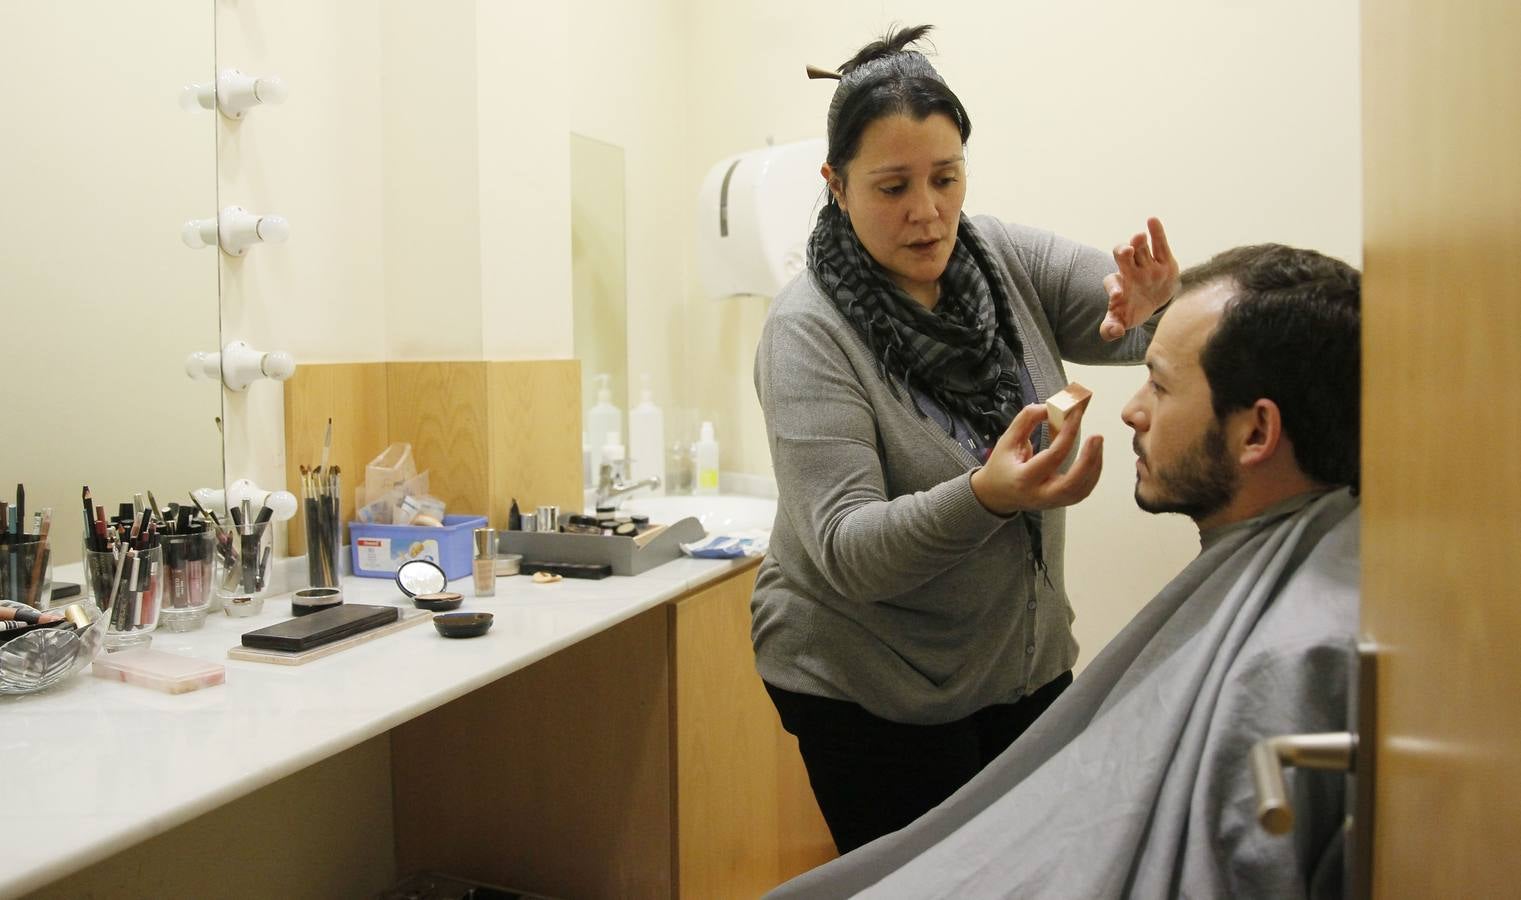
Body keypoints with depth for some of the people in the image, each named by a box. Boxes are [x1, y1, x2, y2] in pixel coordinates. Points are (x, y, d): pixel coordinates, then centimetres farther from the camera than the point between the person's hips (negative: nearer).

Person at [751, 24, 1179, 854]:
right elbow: (845, 551, -25)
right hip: (868, 685, -5)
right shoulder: (810, 332, -18)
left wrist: (1158, 309, -33)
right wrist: (984, 498, -42)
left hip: (1023, 656, 5)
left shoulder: (1007, 261, -4)